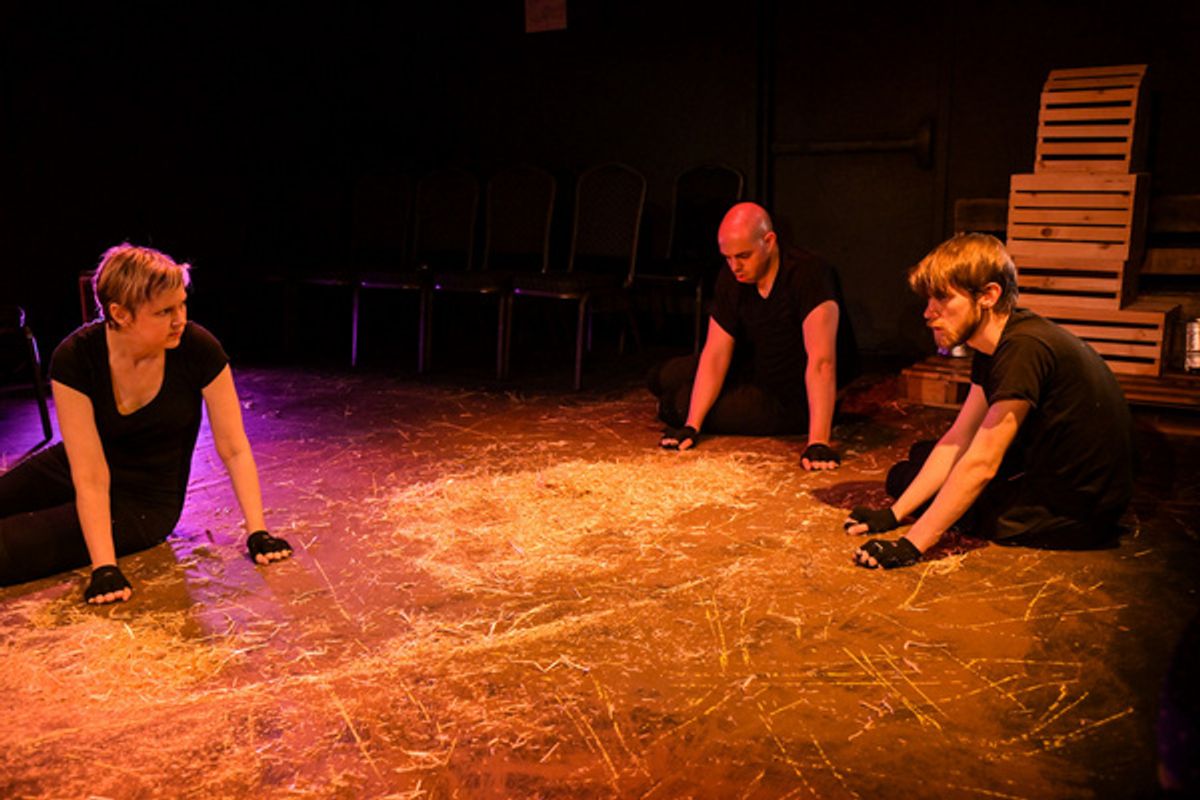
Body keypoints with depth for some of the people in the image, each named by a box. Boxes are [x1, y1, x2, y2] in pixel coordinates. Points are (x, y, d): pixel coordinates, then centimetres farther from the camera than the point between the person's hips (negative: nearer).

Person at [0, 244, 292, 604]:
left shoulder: (199, 350, -24)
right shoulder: (74, 358, -24)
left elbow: (235, 449, -16)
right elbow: (90, 476, -25)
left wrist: (257, 533, -22)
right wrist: (104, 568, -30)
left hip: (145, 503, -2)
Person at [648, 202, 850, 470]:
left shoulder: (808, 275, -31)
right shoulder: (731, 280, -9)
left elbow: (821, 362, -38)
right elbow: (715, 352, -10)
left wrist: (818, 443, -44)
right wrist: (691, 427, -18)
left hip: (795, 402, -7)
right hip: (756, 373, 7)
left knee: (677, 405, -13)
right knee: (662, 378, 4)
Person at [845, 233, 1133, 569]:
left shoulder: (1024, 348, -27)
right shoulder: (995, 345, 4)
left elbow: (981, 464, -28)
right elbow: (958, 440, 4)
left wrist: (911, 545, -26)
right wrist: (893, 514, -2)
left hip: (1076, 515, -9)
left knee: (903, 476, -1)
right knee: (921, 456, 17)